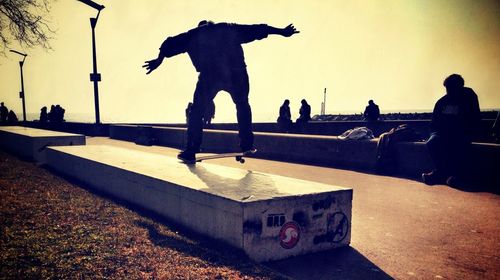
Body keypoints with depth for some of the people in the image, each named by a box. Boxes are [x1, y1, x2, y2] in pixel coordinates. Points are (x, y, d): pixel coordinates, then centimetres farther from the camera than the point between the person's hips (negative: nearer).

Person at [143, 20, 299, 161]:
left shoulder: (194, 34, 24)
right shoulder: (229, 29, 26)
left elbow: (172, 43, 17)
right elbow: (254, 29, 24)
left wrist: (159, 60, 18)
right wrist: (281, 31, 26)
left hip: (209, 75, -1)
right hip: (236, 74, 1)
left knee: (197, 111, 10)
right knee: (242, 105, 23)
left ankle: (191, 151, 5)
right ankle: (246, 143, 17)